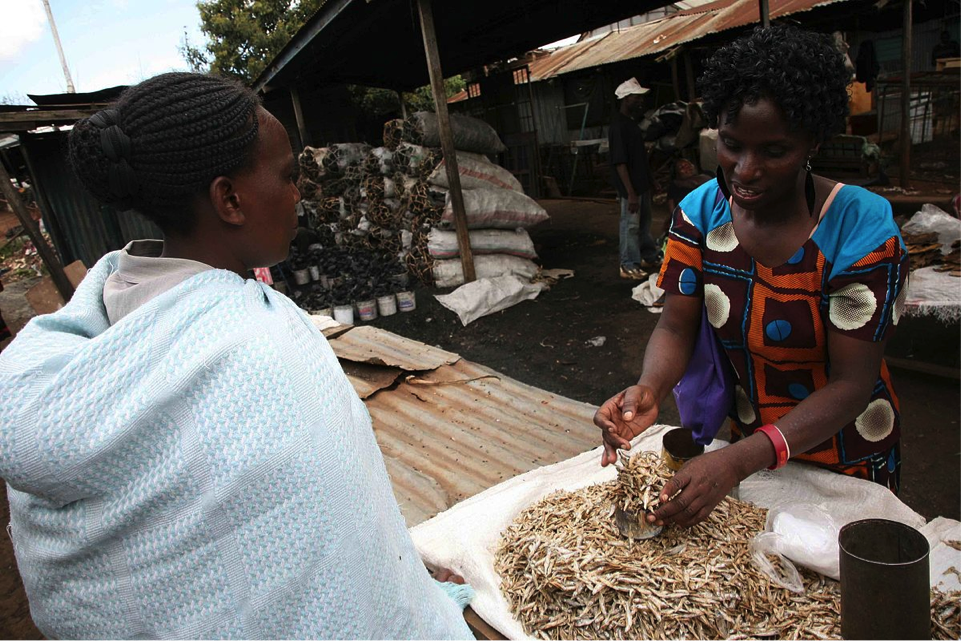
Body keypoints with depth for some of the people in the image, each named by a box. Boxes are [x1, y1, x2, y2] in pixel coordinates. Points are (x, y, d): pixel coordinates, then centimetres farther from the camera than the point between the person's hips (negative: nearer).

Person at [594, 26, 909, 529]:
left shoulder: (862, 227, -24)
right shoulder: (700, 211, -12)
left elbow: (851, 384, -26)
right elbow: (676, 326, -13)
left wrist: (738, 461, -39)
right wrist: (649, 389, -37)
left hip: (846, 460, -2)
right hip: (742, 439, 3)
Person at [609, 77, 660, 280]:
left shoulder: (631, 123, 11)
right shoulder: (618, 127, -19)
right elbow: (620, 163, -23)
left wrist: (649, 181, 20)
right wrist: (630, 193, -25)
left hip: (642, 183, 9)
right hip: (630, 187, -9)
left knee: (644, 223, 18)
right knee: (630, 225, 0)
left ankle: (649, 257, 31)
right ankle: (628, 266, 10)